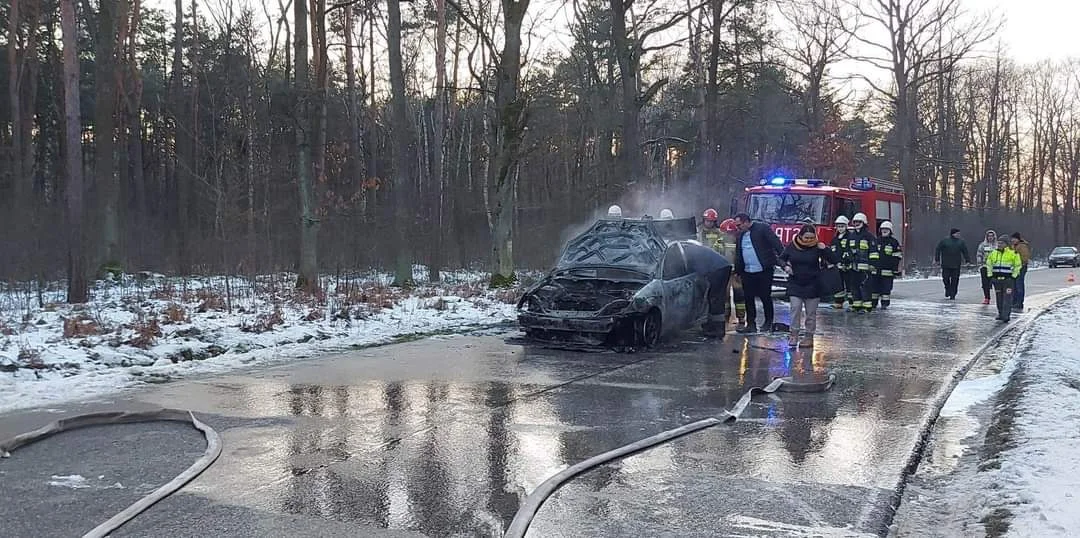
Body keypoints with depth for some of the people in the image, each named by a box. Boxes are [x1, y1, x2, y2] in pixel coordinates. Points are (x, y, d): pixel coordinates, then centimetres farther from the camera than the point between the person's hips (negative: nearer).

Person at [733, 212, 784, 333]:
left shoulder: (763, 228, -6)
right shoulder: (740, 235, 14)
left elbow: (776, 244, -12)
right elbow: (738, 255, 20)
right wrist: (737, 271, 18)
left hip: (764, 271, -6)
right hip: (747, 273, 6)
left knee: (765, 297, 3)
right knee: (748, 298, 6)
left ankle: (768, 323, 15)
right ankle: (751, 324, 15)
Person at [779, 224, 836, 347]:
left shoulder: (817, 247, -8)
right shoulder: (792, 246, -3)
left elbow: (833, 260, -9)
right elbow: (782, 258, 11)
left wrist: (825, 249, -23)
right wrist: (785, 266, -10)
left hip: (812, 285, -1)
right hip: (795, 284, 1)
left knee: (811, 312, 5)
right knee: (795, 308, -5)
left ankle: (809, 337, 14)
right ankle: (794, 334, 2)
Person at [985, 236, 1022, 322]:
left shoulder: (1013, 254, -4)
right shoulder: (993, 253, 9)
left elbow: (1018, 265, 0)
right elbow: (989, 264, 19)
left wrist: (1013, 276, -5)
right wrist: (990, 275, 10)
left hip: (1008, 279, -4)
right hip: (997, 279, 4)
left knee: (1007, 298, -7)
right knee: (999, 298, 9)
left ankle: (1006, 315, -7)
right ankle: (1000, 314, 17)